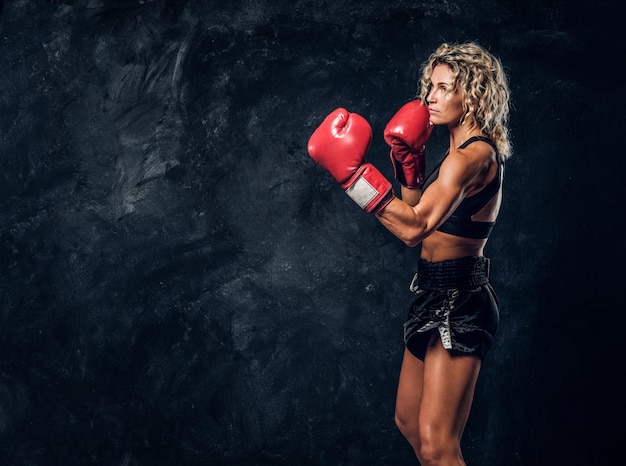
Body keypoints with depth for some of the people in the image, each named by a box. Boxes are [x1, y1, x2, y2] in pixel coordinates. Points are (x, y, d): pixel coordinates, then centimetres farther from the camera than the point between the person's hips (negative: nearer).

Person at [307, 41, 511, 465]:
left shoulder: (474, 155, -18)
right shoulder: (468, 149, 13)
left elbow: (414, 227, -30)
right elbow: (418, 213, 19)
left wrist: (354, 173, -30)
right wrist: (409, 159, 6)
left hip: (458, 301, -11)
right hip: (437, 293, 11)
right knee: (408, 422, 21)